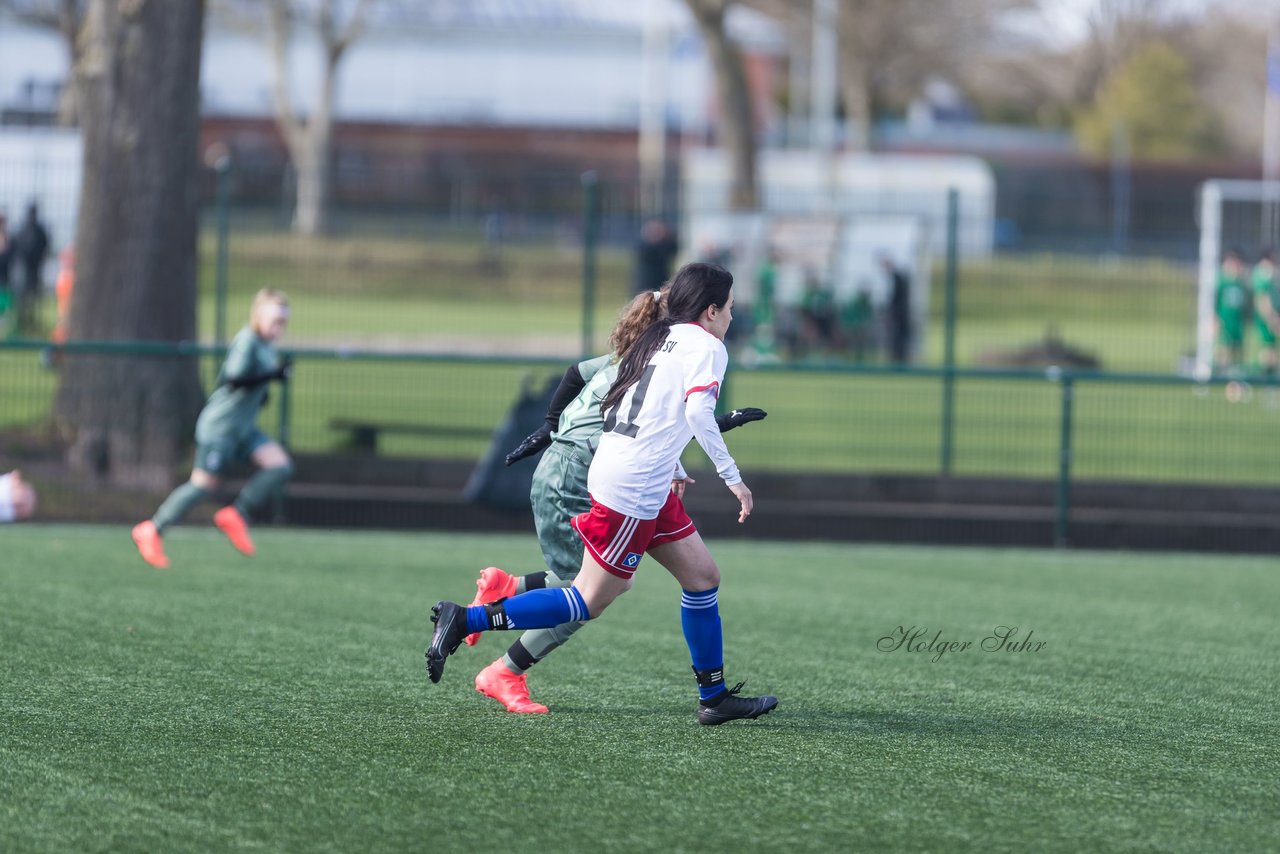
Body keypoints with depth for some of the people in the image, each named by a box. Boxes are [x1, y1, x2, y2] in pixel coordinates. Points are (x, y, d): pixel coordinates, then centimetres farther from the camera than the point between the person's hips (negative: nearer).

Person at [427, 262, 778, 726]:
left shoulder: (661, 338, 19)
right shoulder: (707, 347, -7)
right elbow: (698, 412, -21)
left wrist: (671, 469, 32)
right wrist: (732, 477, -19)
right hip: (631, 494, -10)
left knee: (703, 576, 14)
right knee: (589, 603, -5)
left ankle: (714, 698, 20)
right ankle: (465, 620, -8)